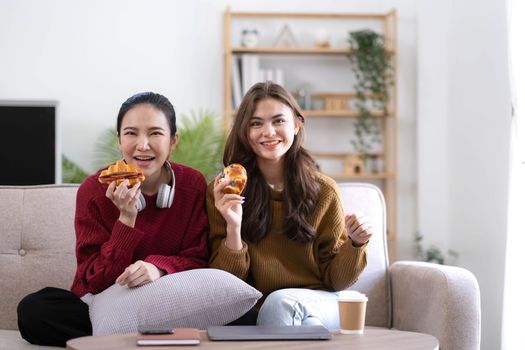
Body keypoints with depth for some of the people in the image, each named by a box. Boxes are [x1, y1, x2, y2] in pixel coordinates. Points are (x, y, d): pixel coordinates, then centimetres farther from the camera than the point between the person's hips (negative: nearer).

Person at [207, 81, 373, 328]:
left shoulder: (324, 191, 2)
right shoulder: (222, 192, 0)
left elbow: (335, 280, 5)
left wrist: (355, 244, -14)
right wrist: (233, 228, -19)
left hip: (321, 307, 1)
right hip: (257, 312, -1)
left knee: (280, 301, -32)